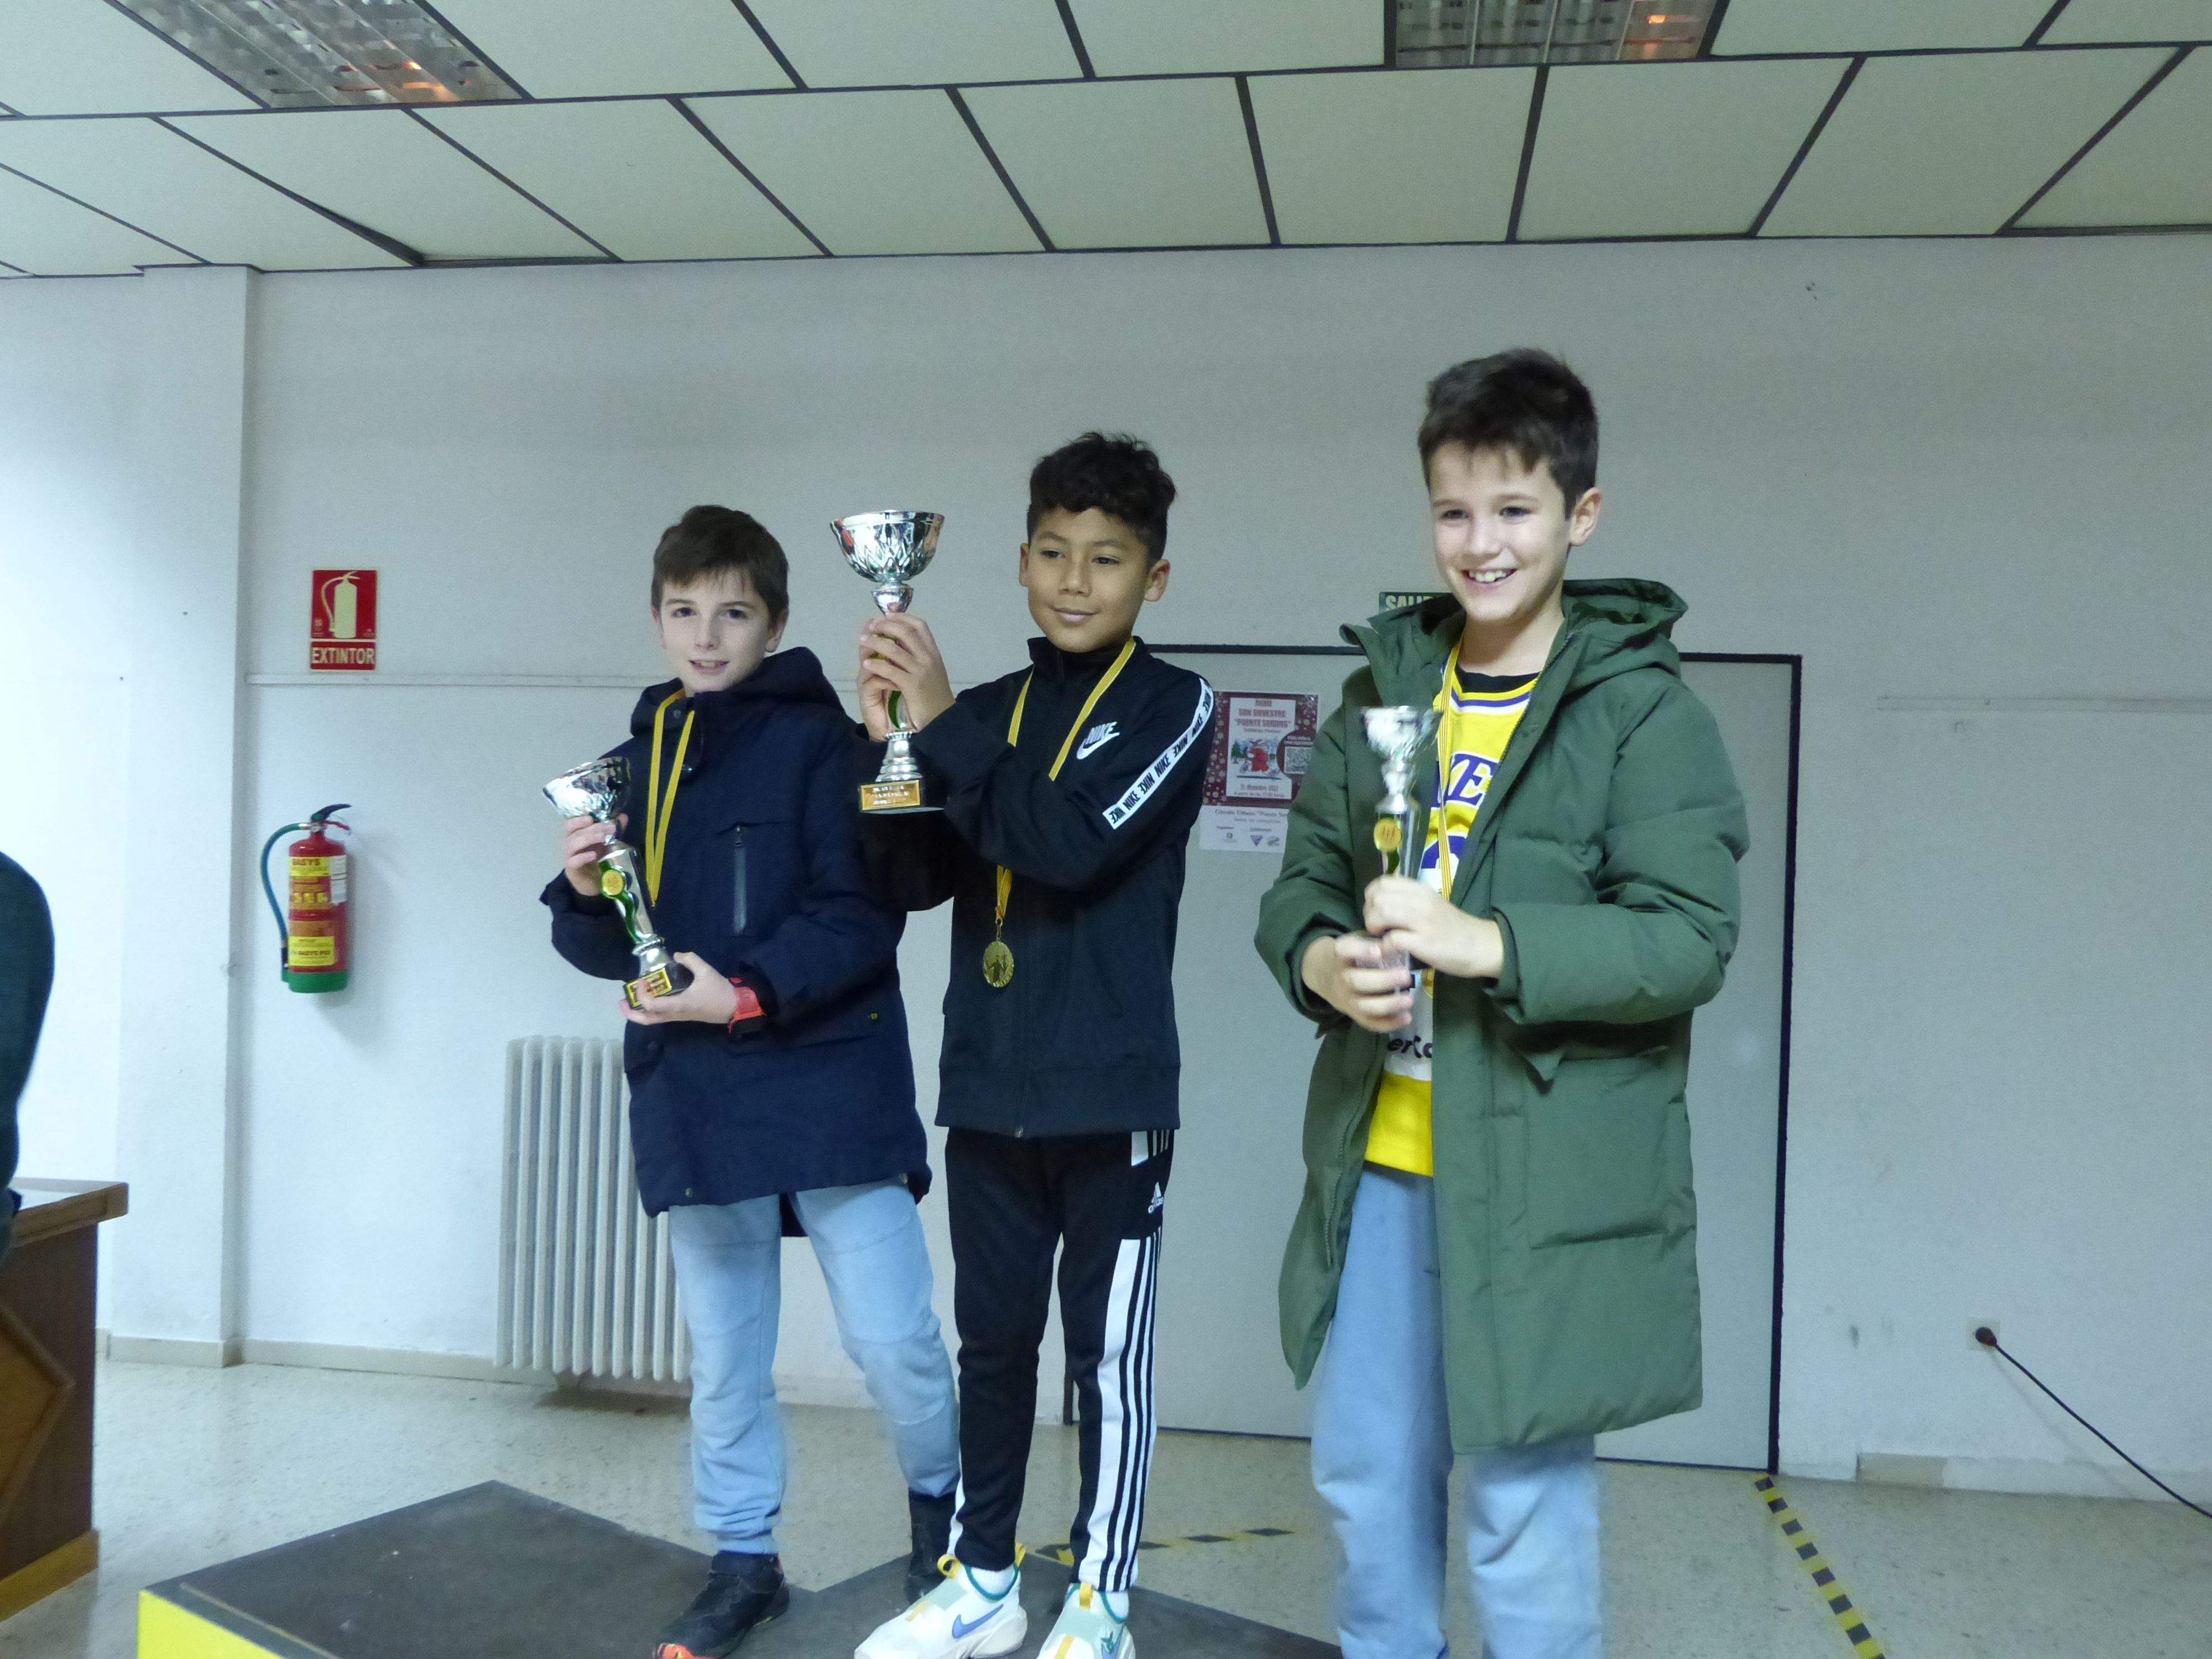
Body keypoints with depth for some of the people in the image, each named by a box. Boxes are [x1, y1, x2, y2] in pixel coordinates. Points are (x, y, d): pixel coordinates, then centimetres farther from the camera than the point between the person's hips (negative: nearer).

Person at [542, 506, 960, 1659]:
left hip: (829, 1087, -5)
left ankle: (940, 1501, 27)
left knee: (891, 1340, -2)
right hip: (693, 1100, 5)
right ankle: (742, 1561, 31)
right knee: (724, 1357, 14)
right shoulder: (641, 754, 12)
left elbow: (861, 917, -12)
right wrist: (585, 894, -7)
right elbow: (614, 948, 14)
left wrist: (747, 993, -21)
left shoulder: (821, 740, -5)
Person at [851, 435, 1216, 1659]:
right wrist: (889, 745, -13)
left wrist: (941, 725, -18)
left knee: (1107, 1353, 6)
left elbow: (1075, 844, -18)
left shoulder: (1173, 705, -3)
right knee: (992, 1341, 15)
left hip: (1113, 1094, -4)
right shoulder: (986, 711, 9)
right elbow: (912, 882, 2)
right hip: (988, 1088, 4)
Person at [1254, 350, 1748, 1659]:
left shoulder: (1644, 711, -6)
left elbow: (1691, 938, -14)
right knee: (1366, 1480, 16)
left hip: (1549, 1180, -5)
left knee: (1526, 1512, 4)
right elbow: (1303, 886, 12)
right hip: (1377, 1166, 5)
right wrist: (1320, 962, -10)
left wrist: (1481, 942, -26)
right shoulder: (1384, 691, 9)